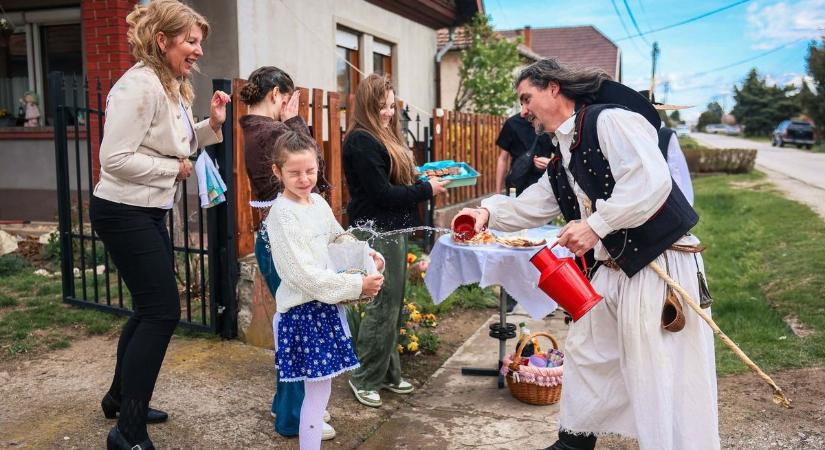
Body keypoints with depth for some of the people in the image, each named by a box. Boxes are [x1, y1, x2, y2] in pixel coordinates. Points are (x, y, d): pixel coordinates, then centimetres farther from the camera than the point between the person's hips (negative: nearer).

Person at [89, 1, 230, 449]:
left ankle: (120, 397, 36)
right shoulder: (138, 85, -21)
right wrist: (176, 169, -16)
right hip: (123, 212, -10)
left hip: (149, 211, 10)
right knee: (163, 310, -9)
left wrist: (211, 125, 3)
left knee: (151, 306, 17)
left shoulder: (172, 86, 10)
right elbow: (115, 159, -26)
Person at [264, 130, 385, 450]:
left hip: (326, 304, 8)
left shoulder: (319, 202, 6)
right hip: (303, 311, -8)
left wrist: (366, 255, 4)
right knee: (318, 391, -2)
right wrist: (357, 285, -19)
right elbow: (305, 275, -22)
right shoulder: (282, 214, -17)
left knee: (318, 389, 15)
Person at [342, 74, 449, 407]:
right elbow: (382, 193, -19)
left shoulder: (383, 137, 16)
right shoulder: (361, 141, -15)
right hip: (376, 232, -10)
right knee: (383, 305, -4)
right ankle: (364, 379, 9)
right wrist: (427, 189, -11)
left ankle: (388, 373, 25)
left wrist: (424, 179, 2)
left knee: (392, 305, 14)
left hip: (393, 230, 10)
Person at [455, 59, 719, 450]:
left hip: (662, 266, -10)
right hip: (616, 269, 10)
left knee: (665, 382, -5)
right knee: (585, 351, 21)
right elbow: (530, 206, 18)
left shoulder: (610, 120, -15)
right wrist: (488, 213, 1)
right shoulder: (562, 162, 14)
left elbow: (651, 181, -27)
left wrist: (595, 225, -27)